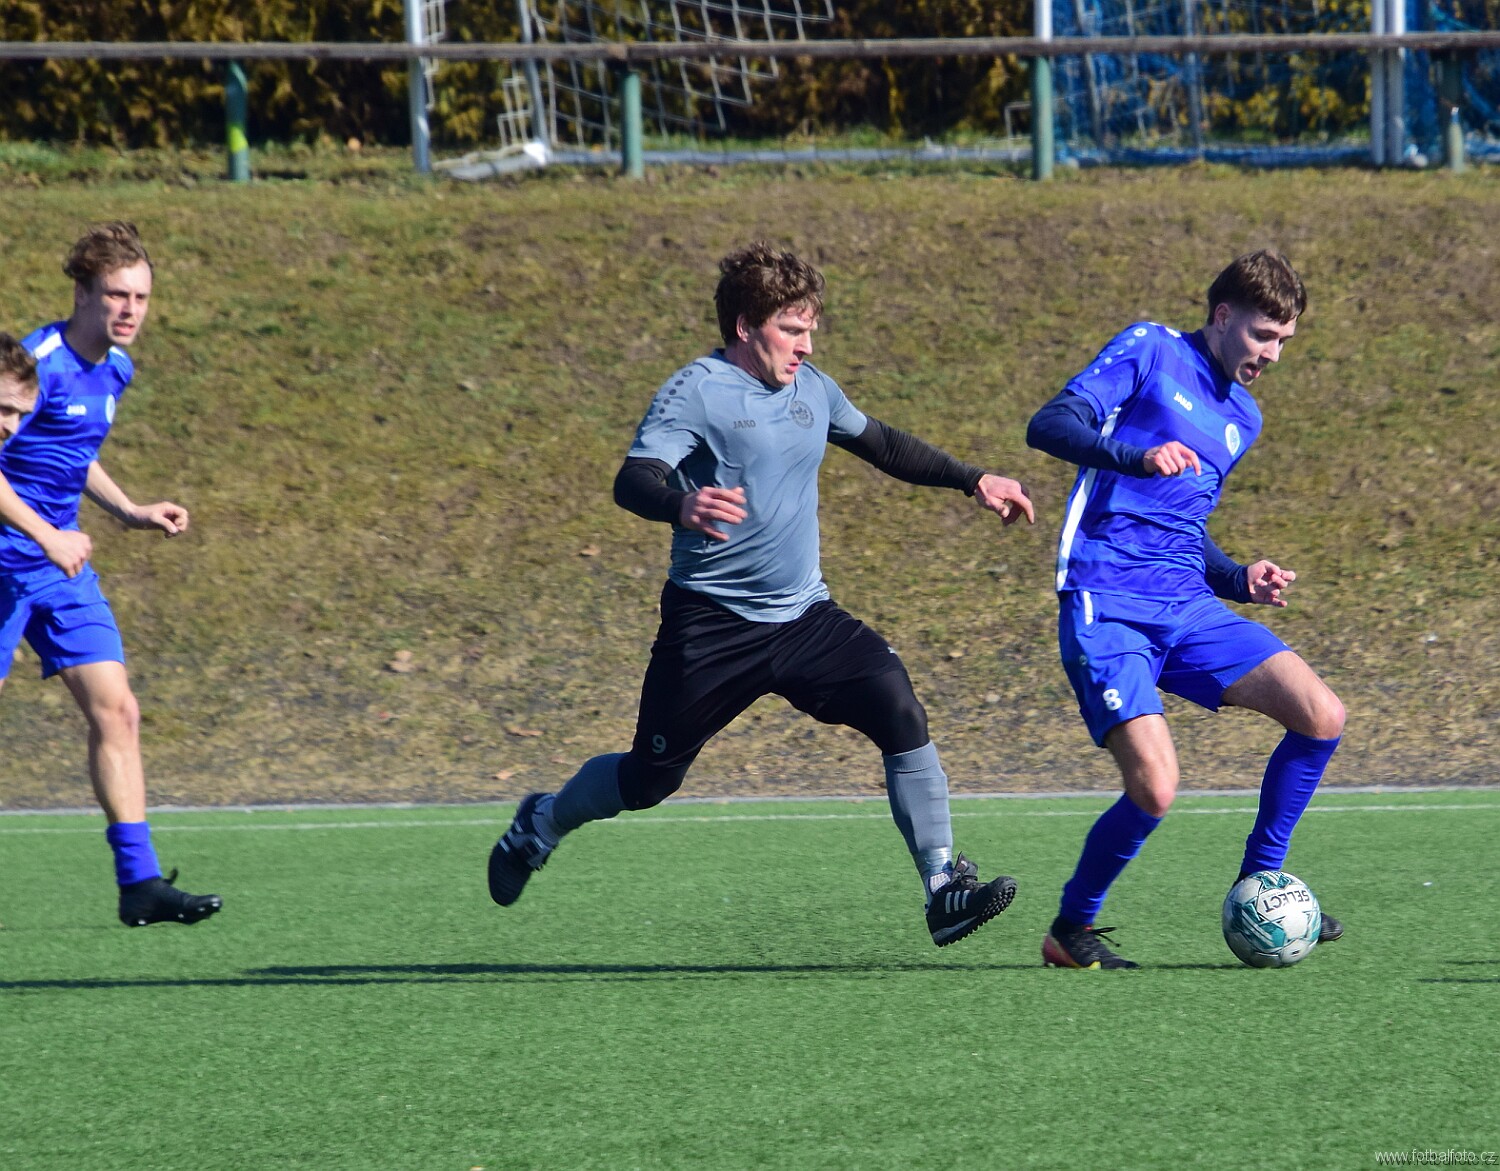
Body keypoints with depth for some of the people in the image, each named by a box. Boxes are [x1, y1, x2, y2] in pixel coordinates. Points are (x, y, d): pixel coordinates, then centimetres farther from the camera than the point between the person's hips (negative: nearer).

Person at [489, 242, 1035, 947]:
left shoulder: (812, 390, 8)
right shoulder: (696, 393, -13)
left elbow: (884, 446, 27)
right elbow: (633, 482, -26)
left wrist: (973, 482, 26)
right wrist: (680, 506, -48)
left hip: (804, 617, 5)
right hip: (710, 623, -5)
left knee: (900, 711, -17)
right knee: (650, 778, 6)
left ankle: (942, 889, -16)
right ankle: (540, 825, 37)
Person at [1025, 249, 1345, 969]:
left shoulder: (1242, 417, 20)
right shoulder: (1149, 352, -1)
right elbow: (1048, 426, -13)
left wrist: (1239, 579, 9)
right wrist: (1136, 457, -30)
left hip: (1187, 611, 7)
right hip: (1106, 607, -7)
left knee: (1322, 717, -7)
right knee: (1155, 789, -21)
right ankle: (1070, 931, 3)